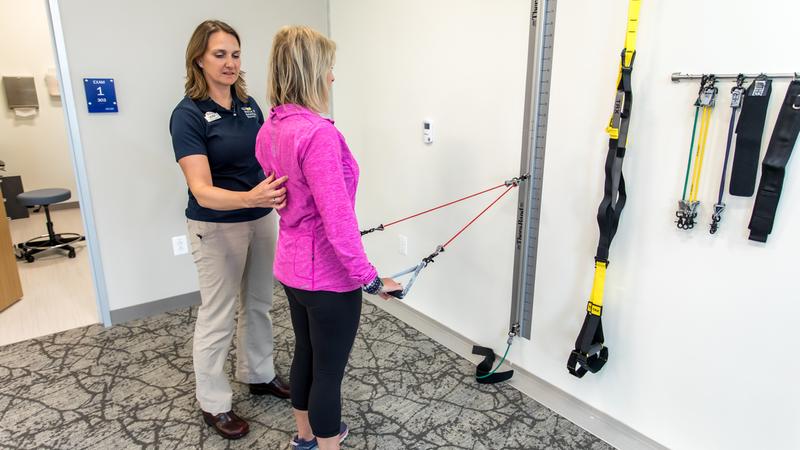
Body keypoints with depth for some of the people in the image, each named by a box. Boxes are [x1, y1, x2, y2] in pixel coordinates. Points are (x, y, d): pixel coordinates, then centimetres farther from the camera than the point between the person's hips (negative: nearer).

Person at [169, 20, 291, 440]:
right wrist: (248, 198, -43)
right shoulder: (188, 114, -17)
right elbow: (202, 190, -26)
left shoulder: (249, 104, 2)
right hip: (216, 227, -6)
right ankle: (213, 403, 25)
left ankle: (259, 375, 39)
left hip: (261, 220, 6)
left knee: (258, 304, 18)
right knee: (217, 317, 6)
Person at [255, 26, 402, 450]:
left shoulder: (269, 129, 3)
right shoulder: (318, 133, -25)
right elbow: (337, 220, -27)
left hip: (292, 267, 9)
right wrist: (369, 278, -18)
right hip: (328, 275, -9)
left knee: (305, 352, 25)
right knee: (329, 370, 9)